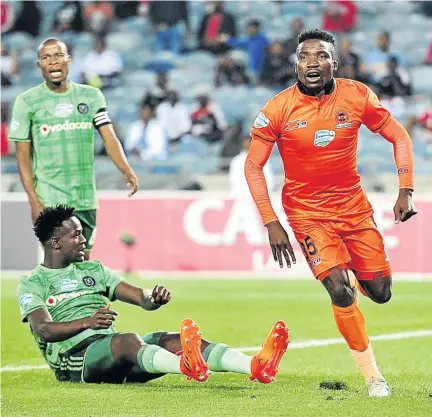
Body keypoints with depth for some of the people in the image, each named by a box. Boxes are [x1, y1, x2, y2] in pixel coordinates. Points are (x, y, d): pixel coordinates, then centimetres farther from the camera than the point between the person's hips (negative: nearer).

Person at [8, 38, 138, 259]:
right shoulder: (27, 102, -1)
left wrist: (126, 170, -20)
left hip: (86, 199, 3)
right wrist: (33, 201, -10)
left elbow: (109, 137, -1)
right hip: (51, 200, -3)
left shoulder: (92, 96, 6)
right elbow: (23, 155, -1)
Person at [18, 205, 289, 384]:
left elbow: (141, 298, 14)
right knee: (129, 340, -37)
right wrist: (87, 322, -26)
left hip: (112, 345, 6)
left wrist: (154, 298, -11)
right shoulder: (32, 284, 7)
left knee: (174, 341, -20)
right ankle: (187, 366, -70)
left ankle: (256, 366, -42)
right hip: (75, 355, -6)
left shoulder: (93, 270, 25)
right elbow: (43, 330, -11)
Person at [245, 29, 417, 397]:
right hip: (308, 211, -3)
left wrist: (406, 191, -7)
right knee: (340, 291, -17)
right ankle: (373, 376, -1)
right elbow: (253, 166, -6)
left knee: (381, 293, 3)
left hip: (353, 204, 3)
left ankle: (353, 270, 41)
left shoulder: (357, 96, -10)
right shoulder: (278, 109, -14)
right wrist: (271, 223, -11)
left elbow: (399, 137, 2)